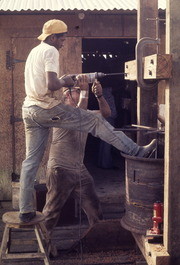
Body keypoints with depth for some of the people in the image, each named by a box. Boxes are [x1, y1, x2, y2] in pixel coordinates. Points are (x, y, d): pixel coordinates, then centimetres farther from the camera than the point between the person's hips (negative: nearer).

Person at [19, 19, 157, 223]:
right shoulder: (50, 51, -8)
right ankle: (137, 151, 5)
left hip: (29, 110, 9)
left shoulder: (34, 51, 21)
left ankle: (25, 211, 11)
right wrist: (65, 82, -2)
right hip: (48, 108, -9)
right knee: (96, 122, 0)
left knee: (31, 160, 9)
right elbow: (51, 85, -21)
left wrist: (62, 80, 17)